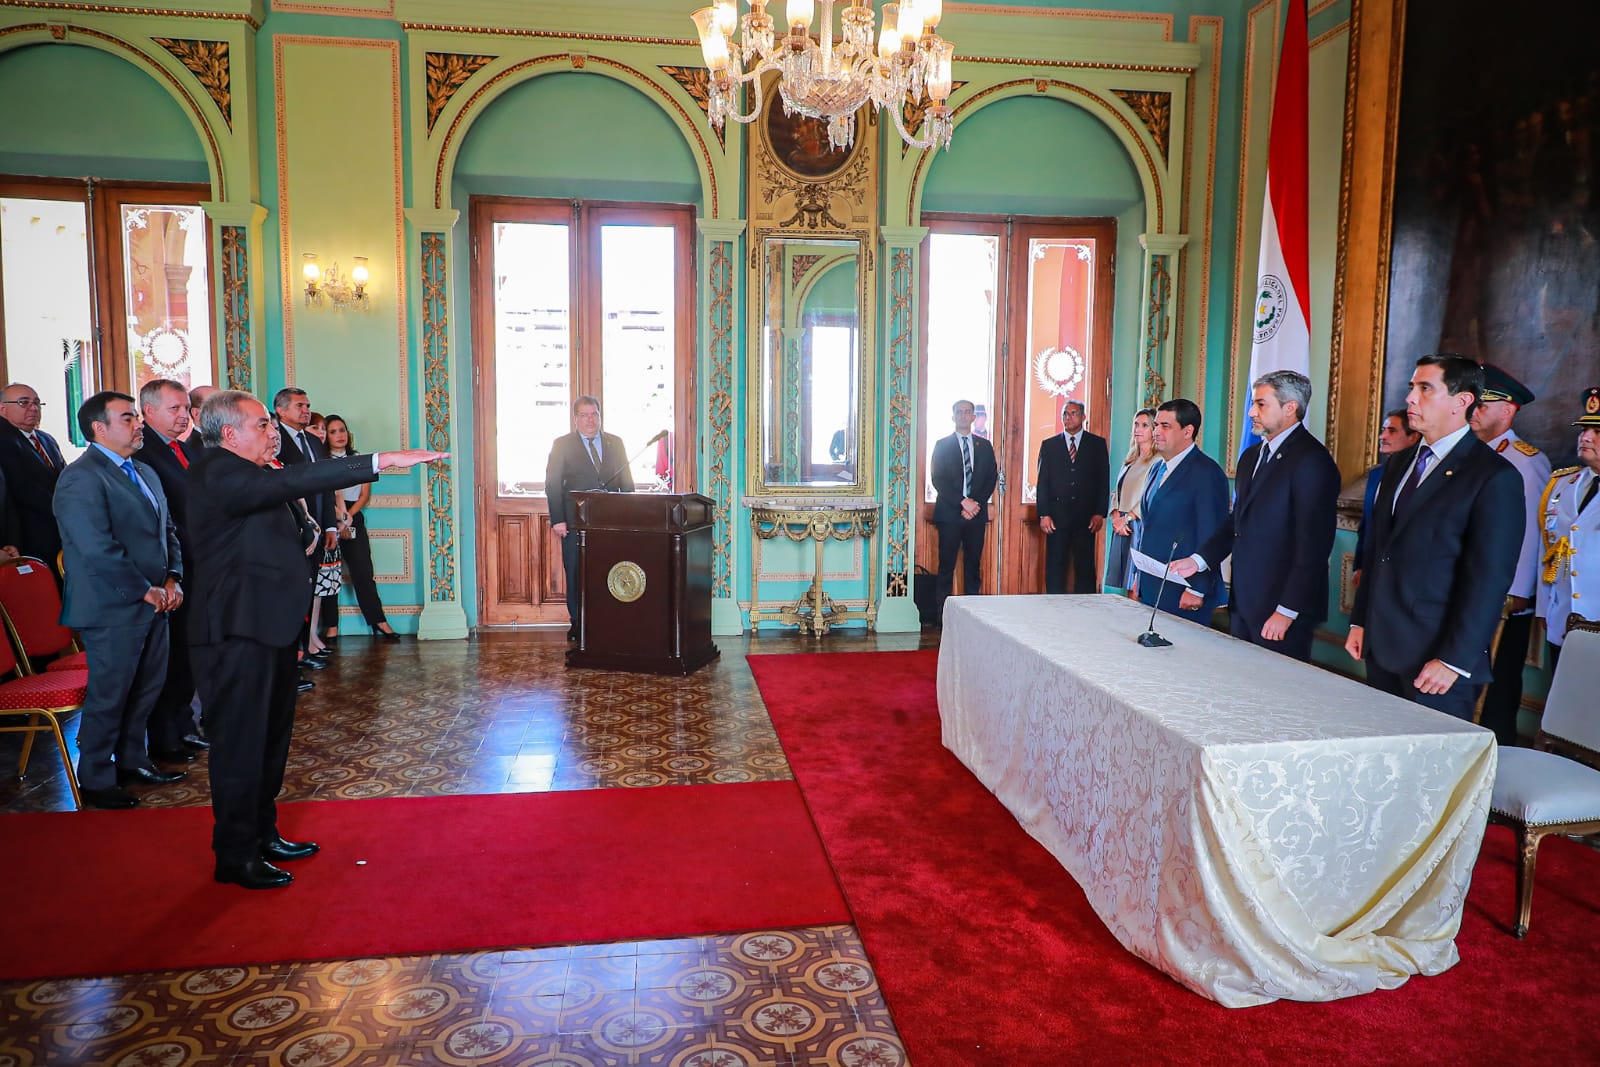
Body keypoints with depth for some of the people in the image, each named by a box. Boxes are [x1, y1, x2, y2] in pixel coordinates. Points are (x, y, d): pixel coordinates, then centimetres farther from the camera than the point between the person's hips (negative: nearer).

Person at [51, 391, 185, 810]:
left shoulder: (145, 473, 16)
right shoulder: (81, 478, -14)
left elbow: (167, 529, 18)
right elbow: (98, 548, -21)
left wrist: (172, 579, 3)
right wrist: (145, 590, -16)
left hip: (152, 603, 8)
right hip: (112, 608, -8)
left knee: (146, 690, 16)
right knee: (108, 697, 2)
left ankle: (132, 761, 31)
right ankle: (96, 780, 16)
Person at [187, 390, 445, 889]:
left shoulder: (250, 475, 16)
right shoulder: (217, 473, -17)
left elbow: (290, 527, 24)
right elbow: (292, 481, -32)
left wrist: (306, 532, 0)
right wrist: (380, 461, -36)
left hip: (268, 626, 10)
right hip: (238, 630, -10)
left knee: (271, 739, 18)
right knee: (240, 745, 0)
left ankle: (262, 836, 32)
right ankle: (235, 857, 12)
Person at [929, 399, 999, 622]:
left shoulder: (985, 446, 13)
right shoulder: (942, 445, 5)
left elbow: (992, 478, 8)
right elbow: (938, 480, -3)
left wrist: (976, 504, -7)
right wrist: (963, 502, -13)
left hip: (977, 512, 3)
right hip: (950, 512, -3)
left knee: (974, 566, 4)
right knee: (947, 566, -3)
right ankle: (942, 614, 0)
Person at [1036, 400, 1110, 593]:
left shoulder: (1097, 444, 8)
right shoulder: (1048, 445, 10)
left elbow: (1104, 481, 5)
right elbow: (1042, 482, 6)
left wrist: (1100, 513, -4)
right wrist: (1043, 514, -3)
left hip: (1086, 517, 0)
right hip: (1056, 516, 1)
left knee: (1085, 568, 2)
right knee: (1054, 568, 2)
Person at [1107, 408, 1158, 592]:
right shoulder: (1130, 460, 18)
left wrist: (1127, 518, -13)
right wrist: (1116, 516, 1)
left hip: (1140, 527, -8)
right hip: (1121, 527, 8)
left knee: (1135, 587, -9)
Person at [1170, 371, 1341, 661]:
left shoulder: (1312, 461, -13)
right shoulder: (1251, 456, 14)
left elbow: (1313, 546, -17)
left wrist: (1287, 611, -18)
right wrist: (1200, 559, 6)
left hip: (1283, 607, -8)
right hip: (1242, 603, 8)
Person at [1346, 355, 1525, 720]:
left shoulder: (1495, 477, -10)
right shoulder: (1398, 463, 12)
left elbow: (1489, 579, -14)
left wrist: (1455, 660, -16)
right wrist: (1359, 621, 13)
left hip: (1434, 659, -6)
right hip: (1380, 648, 6)